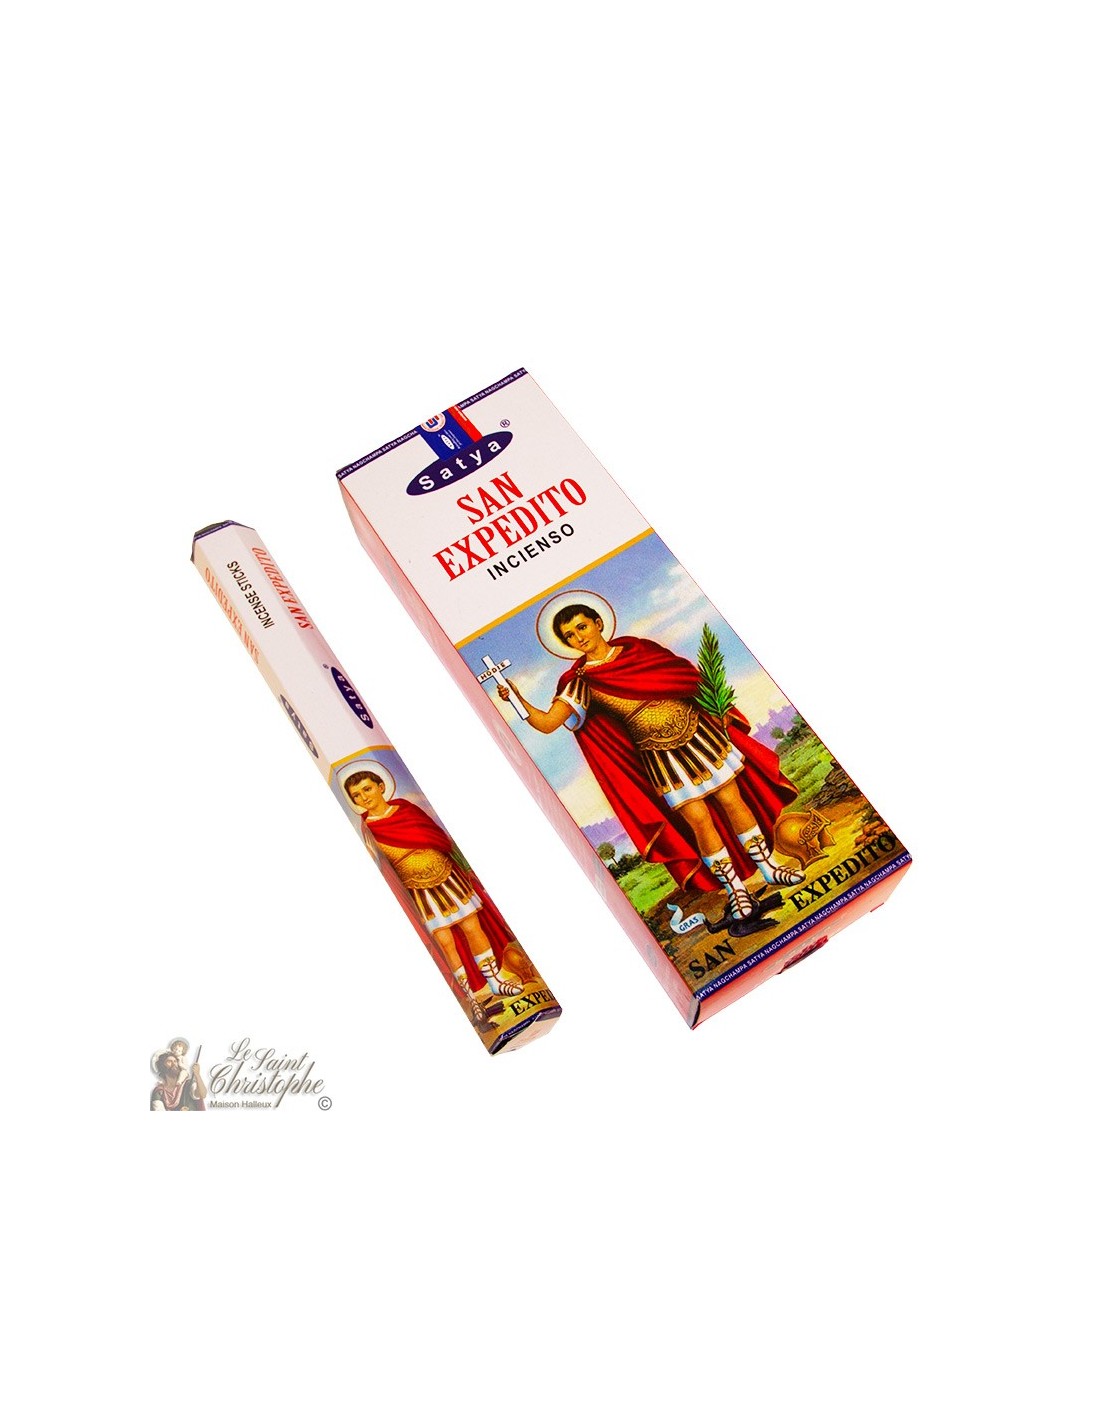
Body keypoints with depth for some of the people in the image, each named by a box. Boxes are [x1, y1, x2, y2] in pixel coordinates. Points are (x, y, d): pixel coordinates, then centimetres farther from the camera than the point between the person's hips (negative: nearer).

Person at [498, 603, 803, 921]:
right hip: (660, 757, -2)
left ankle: (769, 867, 24)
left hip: (699, 732, 2)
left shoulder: (638, 647, 0)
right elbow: (547, 723, -19)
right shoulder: (581, 683, -7)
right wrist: (518, 700, -32)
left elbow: (690, 676, 9)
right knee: (699, 820, -2)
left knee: (733, 800, 7)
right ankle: (735, 888, 15)